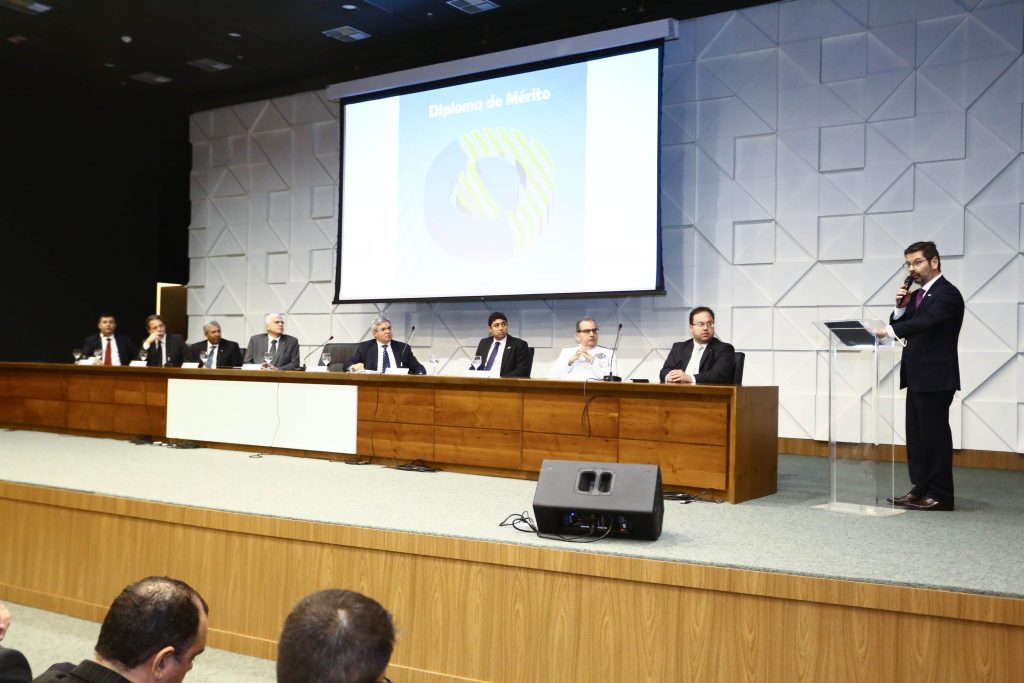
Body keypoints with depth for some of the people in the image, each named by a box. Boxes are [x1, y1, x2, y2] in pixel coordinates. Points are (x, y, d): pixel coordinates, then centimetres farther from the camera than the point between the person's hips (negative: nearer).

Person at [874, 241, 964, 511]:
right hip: (918, 377, 9)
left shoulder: (947, 294, -12)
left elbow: (925, 322, -28)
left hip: (935, 377, -9)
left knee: (935, 435, -4)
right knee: (917, 436, 12)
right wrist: (900, 306, -4)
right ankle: (921, 489, 19)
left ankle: (940, 494, 3)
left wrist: (889, 330, -38)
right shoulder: (916, 295, 17)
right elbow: (899, 326, 13)